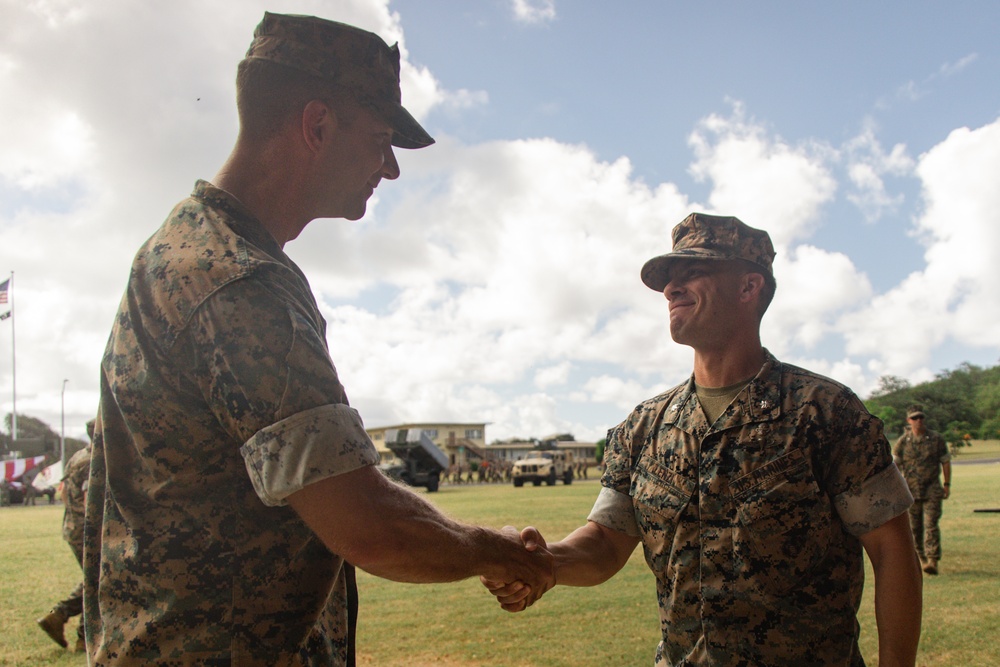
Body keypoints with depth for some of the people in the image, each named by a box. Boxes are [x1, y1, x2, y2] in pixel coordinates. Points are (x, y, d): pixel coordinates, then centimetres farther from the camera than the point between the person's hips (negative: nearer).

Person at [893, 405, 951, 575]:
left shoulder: (936, 439, 1)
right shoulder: (903, 441, 1)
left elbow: (945, 462, 8)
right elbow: (894, 465, 1)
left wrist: (947, 484, 5)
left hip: (932, 490, -1)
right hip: (910, 490, 2)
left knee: (931, 525, -10)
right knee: (914, 527, 9)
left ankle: (933, 561, -12)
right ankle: (921, 557, 26)